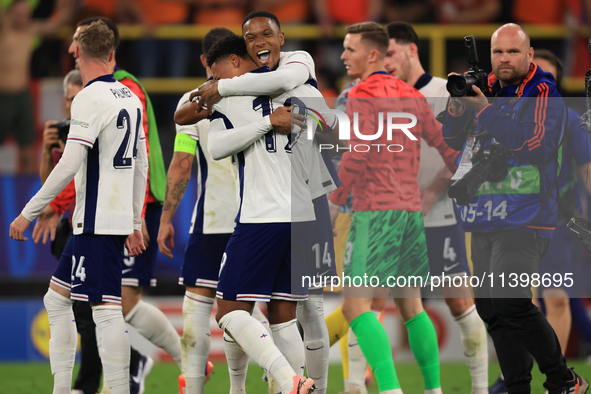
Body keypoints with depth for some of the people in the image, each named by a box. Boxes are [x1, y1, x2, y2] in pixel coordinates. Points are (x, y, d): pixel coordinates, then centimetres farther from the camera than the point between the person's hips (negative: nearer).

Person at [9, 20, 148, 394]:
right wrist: (135, 222, 26)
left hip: (96, 223, -9)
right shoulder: (130, 97, 13)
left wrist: (28, 214, -14)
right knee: (57, 299, 15)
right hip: (120, 219, 9)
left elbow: (69, 165, -18)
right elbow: (141, 165, 18)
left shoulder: (91, 97, -13)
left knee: (106, 308, -10)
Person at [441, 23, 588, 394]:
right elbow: (453, 140, 17)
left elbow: (537, 143, -21)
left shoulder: (543, 93, -5)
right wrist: (457, 110, -4)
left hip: (524, 220, -8)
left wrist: (486, 111, -21)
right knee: (491, 309, 8)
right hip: (483, 219, 8)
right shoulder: (487, 89, 14)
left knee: (510, 304, -20)